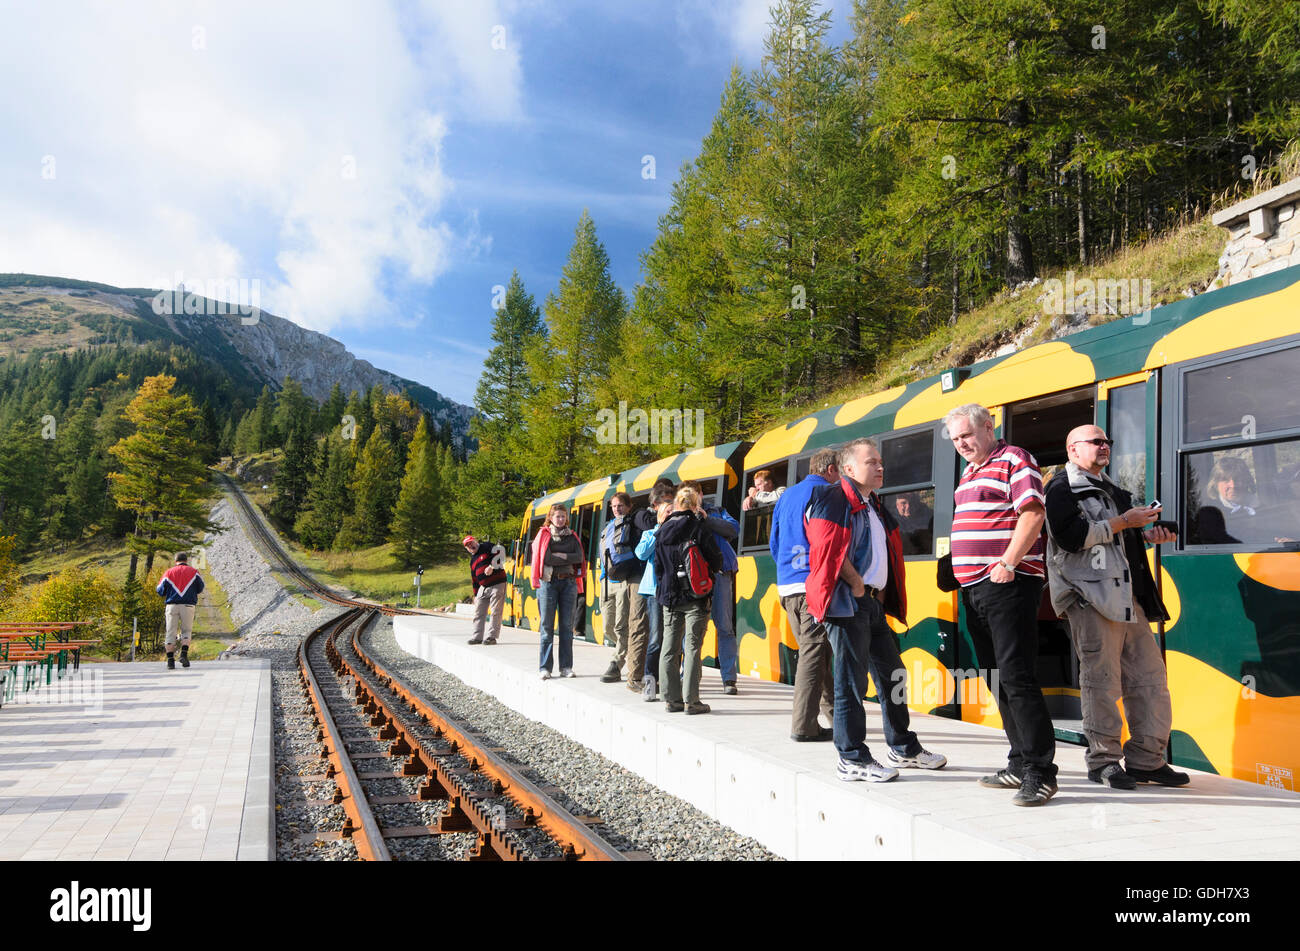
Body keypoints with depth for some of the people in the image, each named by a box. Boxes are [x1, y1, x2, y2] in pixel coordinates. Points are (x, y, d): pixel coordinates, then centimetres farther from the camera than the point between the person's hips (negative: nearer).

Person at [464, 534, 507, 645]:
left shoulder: (487, 547, 1)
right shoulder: (472, 561, 21)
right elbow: (474, 579, 24)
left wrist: (492, 566, -23)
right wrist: (476, 595, 22)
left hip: (497, 585, -8)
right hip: (483, 587, 8)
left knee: (496, 612, -6)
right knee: (479, 612, 8)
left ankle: (492, 637, -2)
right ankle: (477, 637, 15)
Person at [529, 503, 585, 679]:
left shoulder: (572, 536, 14)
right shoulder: (543, 535, 4)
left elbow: (579, 557, -1)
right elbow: (545, 558, -10)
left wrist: (559, 555, -8)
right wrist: (568, 558, -4)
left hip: (568, 581, 3)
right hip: (549, 581, -3)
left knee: (567, 625, 2)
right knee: (547, 625, -2)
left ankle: (566, 667, 6)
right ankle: (545, 667, 1)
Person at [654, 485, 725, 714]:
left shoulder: (662, 531, 5)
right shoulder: (698, 528, -8)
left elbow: (658, 566, 10)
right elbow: (716, 561, -4)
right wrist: (710, 573, 16)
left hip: (669, 596, 4)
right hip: (695, 598, -4)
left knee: (669, 649, 8)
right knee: (692, 648, -3)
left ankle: (671, 698, 11)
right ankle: (690, 700, -3)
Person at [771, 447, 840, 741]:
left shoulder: (786, 496, 19)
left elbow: (774, 543, 21)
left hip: (786, 585, 8)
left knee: (811, 649, 16)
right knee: (814, 652, -6)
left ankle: (831, 713, 22)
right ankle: (804, 725, -7)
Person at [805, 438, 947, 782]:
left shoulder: (875, 507, 20)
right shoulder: (833, 500, -8)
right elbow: (829, 550, -18)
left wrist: (880, 591, 13)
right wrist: (858, 586, -13)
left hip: (874, 603, 9)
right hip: (848, 601, -9)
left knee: (892, 674, 14)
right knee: (852, 680, -5)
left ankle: (903, 748, 27)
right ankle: (852, 759, 2)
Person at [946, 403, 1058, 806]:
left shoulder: (1014, 460, -5)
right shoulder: (968, 474, 21)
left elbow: (1033, 513, -16)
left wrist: (1008, 564, -19)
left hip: (1007, 585, -9)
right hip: (974, 588, 9)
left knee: (1017, 677, -11)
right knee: (998, 681, 11)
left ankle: (1040, 773, -6)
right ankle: (1019, 765, 19)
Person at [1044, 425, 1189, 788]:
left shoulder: (1110, 489, 26)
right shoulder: (1061, 489, -2)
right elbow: (1073, 537, -16)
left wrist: (1147, 535, 14)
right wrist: (1123, 522, -12)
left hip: (1127, 596, 8)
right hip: (1090, 597, -8)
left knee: (1150, 676, 5)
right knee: (1101, 680, -6)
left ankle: (1146, 759, 13)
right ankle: (1103, 761, 4)